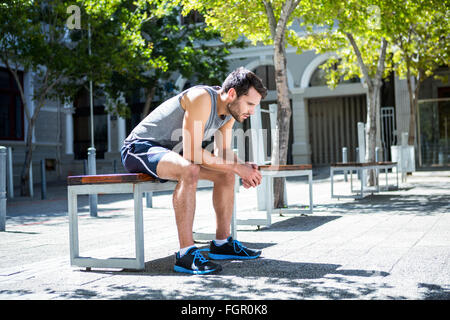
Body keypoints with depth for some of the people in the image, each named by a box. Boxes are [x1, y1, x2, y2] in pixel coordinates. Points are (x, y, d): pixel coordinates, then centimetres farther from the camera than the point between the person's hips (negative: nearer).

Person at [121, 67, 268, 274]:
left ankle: (222, 244, 13)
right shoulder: (202, 98, -27)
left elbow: (222, 152, 9)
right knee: (190, 171, -36)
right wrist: (236, 167, -27)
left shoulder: (231, 110, 1)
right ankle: (185, 254, -34)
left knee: (226, 174, 5)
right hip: (140, 147, -9)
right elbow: (191, 154, -32)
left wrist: (243, 167, -13)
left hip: (170, 152, 9)